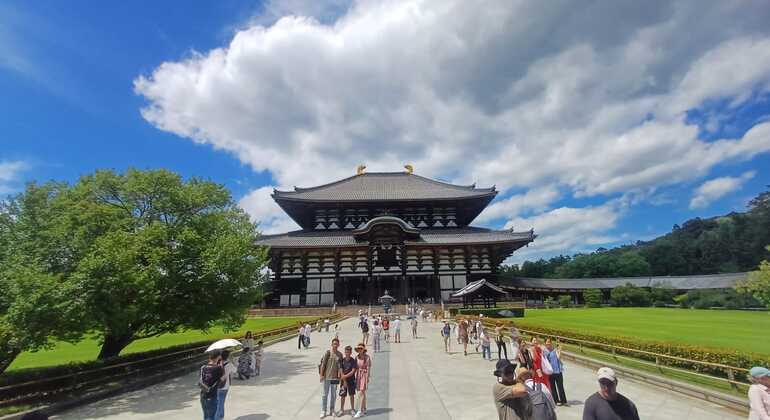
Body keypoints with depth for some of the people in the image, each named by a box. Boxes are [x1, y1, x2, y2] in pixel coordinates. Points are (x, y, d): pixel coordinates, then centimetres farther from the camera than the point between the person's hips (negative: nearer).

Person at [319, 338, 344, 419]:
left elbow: (340, 366, 3)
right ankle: (323, 411, 19)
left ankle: (332, 410, 29)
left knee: (333, 394, 14)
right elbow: (323, 364, -9)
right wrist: (321, 374, -11)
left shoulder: (340, 354, 1)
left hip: (335, 377, 4)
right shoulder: (328, 352, -11)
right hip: (327, 376, -3)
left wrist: (340, 373, -9)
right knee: (325, 394, 6)